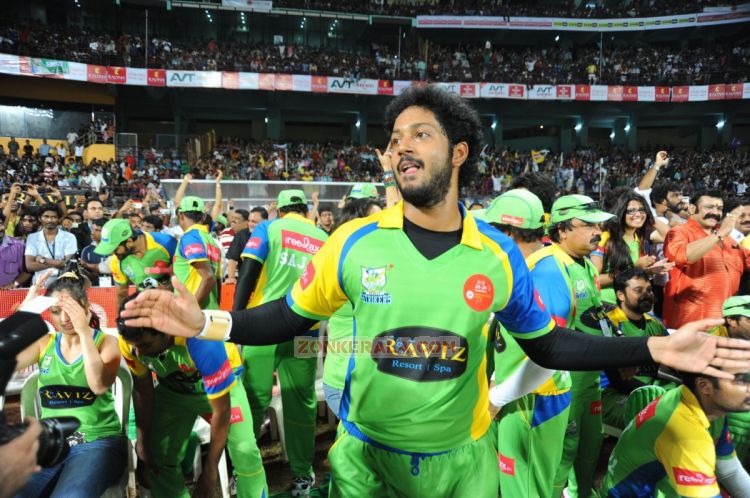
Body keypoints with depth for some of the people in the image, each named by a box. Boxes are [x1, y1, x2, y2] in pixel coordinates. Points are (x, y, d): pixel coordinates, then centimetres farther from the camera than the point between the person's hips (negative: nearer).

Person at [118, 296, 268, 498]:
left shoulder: (201, 340, -42)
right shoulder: (130, 341, -27)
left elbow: (221, 410, -29)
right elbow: (142, 388, -6)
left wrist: (210, 469, -20)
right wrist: (142, 442, -2)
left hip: (221, 383, -4)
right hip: (172, 388, 4)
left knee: (245, 452, -17)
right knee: (159, 458, -4)